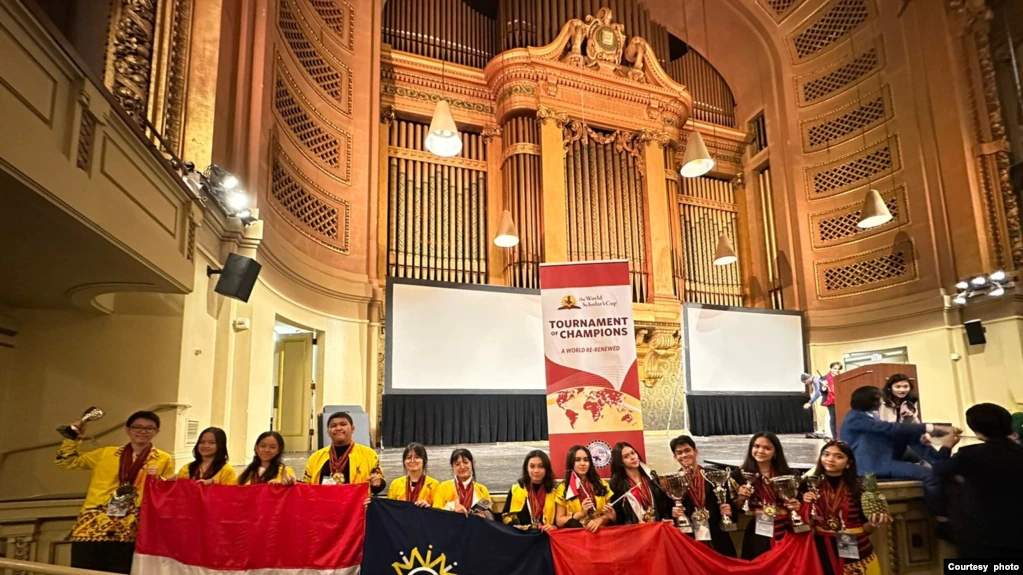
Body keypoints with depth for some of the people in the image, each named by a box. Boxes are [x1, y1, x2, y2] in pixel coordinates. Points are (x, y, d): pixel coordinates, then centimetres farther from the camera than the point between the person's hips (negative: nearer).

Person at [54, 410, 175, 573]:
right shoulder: (106, 454, 15)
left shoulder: (164, 460, 8)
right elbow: (66, 461, 21)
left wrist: (157, 480, -12)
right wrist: (73, 436, 9)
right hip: (92, 528, 2)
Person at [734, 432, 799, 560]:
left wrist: (796, 506, -10)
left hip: (784, 532, 1)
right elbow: (736, 509, 1)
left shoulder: (787, 474, 2)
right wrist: (741, 498, -18)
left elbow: (796, 502, 10)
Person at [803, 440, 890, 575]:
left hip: (857, 555, 0)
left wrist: (873, 523, -19)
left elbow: (865, 529, 0)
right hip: (824, 554, 0)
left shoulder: (858, 488, -5)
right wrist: (805, 505, -17)